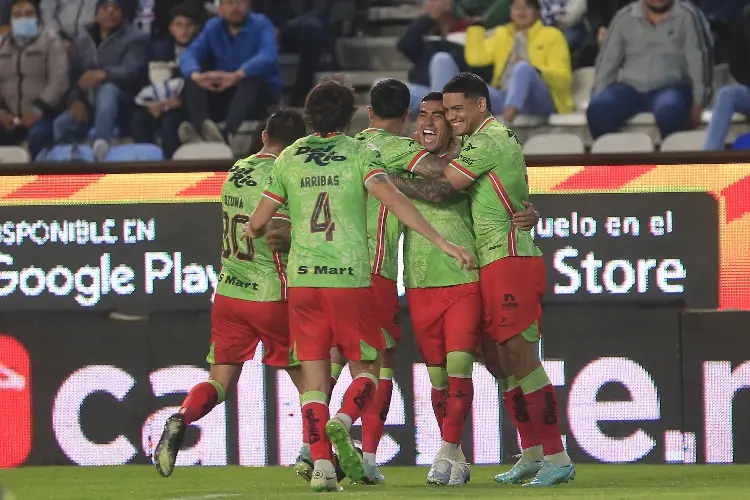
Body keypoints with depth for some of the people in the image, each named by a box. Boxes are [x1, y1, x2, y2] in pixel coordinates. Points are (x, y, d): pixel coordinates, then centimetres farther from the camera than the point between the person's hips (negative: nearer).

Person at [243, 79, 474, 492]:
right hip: (351, 276, -2)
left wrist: (253, 232, 40)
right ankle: (343, 422, -21)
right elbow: (392, 199, -15)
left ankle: (321, 465, -8)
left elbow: (257, 223, 15)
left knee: (314, 375, 4)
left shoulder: (288, 159, 10)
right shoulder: (361, 153, 1)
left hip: (303, 278, 2)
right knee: (364, 369, 9)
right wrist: (442, 242, -18)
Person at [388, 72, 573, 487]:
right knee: (502, 362, 11)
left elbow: (437, 190, -14)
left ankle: (556, 458, -11)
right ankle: (533, 455, 17)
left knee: (519, 357, -11)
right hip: (493, 265, 10)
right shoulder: (497, 139, 20)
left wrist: (386, 179, -6)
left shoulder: (488, 142, -11)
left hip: (509, 261, -10)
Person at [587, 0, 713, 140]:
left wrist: (698, 103, -13)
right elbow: (608, 60, 12)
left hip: (670, 87, -3)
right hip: (631, 88, 3)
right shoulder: (624, 17, 11)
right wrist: (598, 97, 1)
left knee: (668, 110, -39)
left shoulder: (686, 16, 2)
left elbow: (698, 59, -4)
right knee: (597, 109, -28)